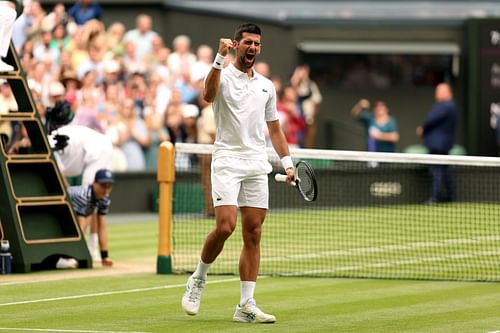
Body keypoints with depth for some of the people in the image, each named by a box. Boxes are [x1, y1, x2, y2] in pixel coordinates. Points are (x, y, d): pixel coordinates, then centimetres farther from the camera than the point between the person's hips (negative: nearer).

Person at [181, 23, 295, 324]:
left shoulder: (267, 86, 17)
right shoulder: (223, 76, 0)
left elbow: (275, 128, 22)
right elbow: (208, 95, -24)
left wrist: (287, 162, 11)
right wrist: (220, 58, -32)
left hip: (257, 165, 5)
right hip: (227, 161, -5)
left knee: (253, 235, 0)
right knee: (225, 226, -18)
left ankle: (246, 305, 0)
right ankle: (198, 278, 8)